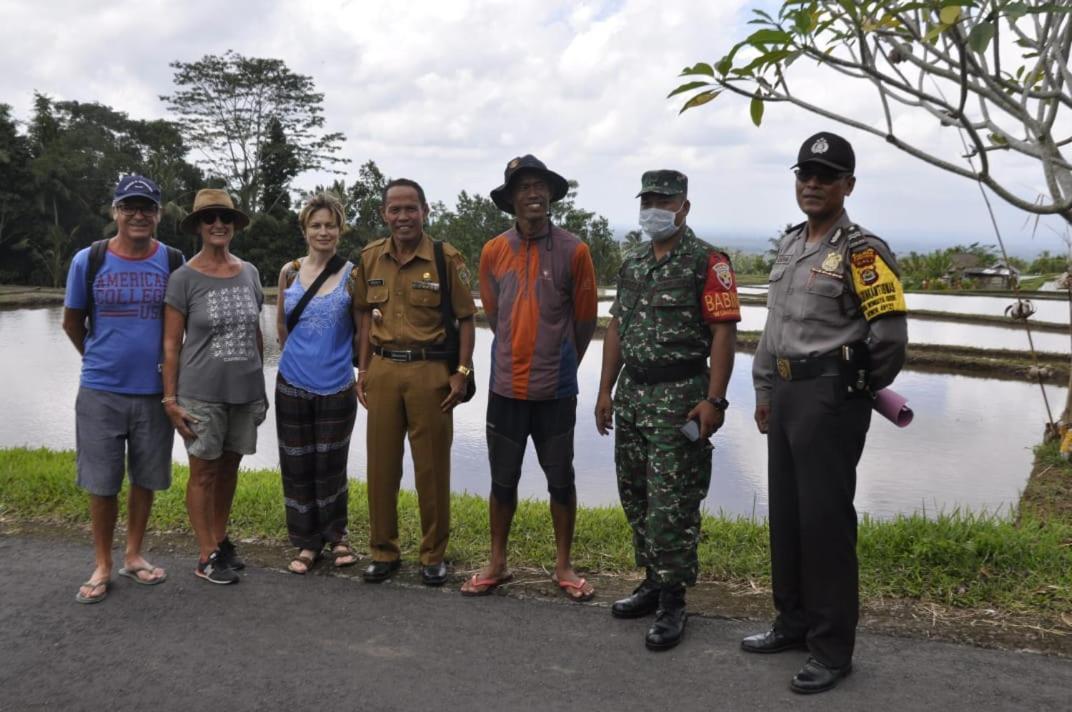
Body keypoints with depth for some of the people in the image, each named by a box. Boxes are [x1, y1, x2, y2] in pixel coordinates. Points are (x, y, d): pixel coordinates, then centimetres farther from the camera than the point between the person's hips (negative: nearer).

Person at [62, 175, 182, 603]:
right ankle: (102, 567, 20)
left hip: (154, 390, 1)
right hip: (101, 391, -1)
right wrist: (100, 360, 13)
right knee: (101, 483, 5)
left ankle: (134, 556, 28)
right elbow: (72, 322, 10)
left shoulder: (173, 262, 0)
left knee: (145, 479, 11)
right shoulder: (88, 261, -2)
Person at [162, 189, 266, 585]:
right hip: (201, 393, -4)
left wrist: (261, 385, 14)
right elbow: (171, 343, -5)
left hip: (246, 390, 4)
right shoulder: (184, 278, -6)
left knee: (230, 467, 13)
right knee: (204, 471, 4)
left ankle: (220, 539, 29)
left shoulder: (249, 273, 7)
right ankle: (207, 556, 15)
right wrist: (170, 398, -8)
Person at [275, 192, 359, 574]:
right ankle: (307, 542, 24)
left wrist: (361, 372, 1)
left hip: (336, 387, -2)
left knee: (331, 466, 8)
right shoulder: (290, 272, 2)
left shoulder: (352, 274, -5)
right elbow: (281, 325, 14)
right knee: (297, 467, 9)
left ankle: (336, 535, 30)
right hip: (293, 385, 2)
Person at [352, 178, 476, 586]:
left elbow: (466, 319, -3)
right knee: (381, 465, 10)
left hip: (431, 371, -4)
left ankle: (434, 556, 19)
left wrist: (462, 372, -10)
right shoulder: (370, 258, 7)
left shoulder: (447, 258, -5)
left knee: (432, 467, 5)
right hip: (383, 370, 4)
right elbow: (365, 314, 15)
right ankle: (384, 552, 24)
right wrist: (363, 368, 11)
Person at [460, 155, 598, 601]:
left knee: (561, 480, 9)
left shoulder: (573, 251, -6)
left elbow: (585, 321, 2)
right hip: (506, 386, 2)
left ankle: (563, 566, 24)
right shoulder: (493, 252, 1)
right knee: (503, 480, 12)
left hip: (556, 389, -2)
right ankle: (497, 563, 27)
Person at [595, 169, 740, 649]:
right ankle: (653, 582, 29)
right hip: (632, 395, 7)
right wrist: (605, 391, 13)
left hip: (680, 397, -7)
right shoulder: (631, 264, 15)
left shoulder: (707, 263, -7)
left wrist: (714, 399, -20)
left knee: (671, 505, -5)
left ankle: (672, 602, 7)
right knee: (635, 498, 14)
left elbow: (724, 333, -12)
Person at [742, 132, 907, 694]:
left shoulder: (861, 252, -11)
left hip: (831, 396, -8)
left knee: (825, 519, -3)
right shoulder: (788, 246, 14)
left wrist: (856, 390, 0)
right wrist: (764, 390, 17)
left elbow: (890, 337, -14)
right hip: (785, 394, 8)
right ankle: (794, 622, 30)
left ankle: (832, 649, 9)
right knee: (785, 513, 14)